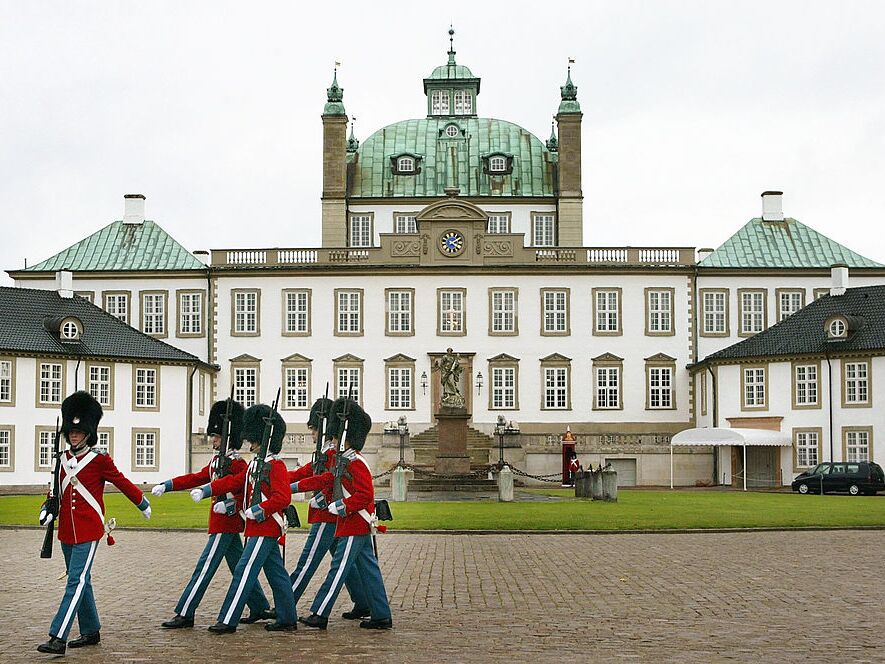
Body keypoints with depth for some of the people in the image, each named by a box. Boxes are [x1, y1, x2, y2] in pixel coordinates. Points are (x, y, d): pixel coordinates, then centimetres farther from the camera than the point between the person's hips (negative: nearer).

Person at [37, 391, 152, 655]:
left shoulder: (100, 460, -7)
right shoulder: (63, 459, 9)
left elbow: (122, 483, 3)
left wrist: (144, 505, 13)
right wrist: (48, 511, 4)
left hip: (88, 531, -7)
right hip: (67, 531, 7)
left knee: (76, 581, -12)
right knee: (81, 581, 15)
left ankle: (58, 638, -17)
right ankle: (91, 631, 27)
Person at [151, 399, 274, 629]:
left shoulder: (236, 462, -14)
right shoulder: (217, 461, 14)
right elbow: (196, 478, 15)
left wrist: (232, 505, -27)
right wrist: (167, 485, 8)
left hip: (226, 522, -9)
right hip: (226, 523, 10)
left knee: (204, 567, -7)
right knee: (239, 568, 14)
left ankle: (185, 614, -3)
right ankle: (261, 608, 21)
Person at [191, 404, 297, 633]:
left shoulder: (276, 466, -14)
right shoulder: (255, 464, 15)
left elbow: (282, 497, -22)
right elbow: (233, 481, 13)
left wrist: (258, 510, -26)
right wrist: (205, 490, 4)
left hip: (265, 530, -10)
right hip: (259, 528, 10)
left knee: (244, 571, -9)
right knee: (276, 574, 12)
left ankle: (228, 621, -8)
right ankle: (287, 619, 18)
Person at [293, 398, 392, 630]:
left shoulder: (356, 463, -16)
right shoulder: (346, 462, 14)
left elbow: (366, 495, -23)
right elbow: (326, 480, 20)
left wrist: (343, 506, -21)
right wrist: (295, 486, 19)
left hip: (354, 526, -10)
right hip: (359, 526, 10)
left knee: (338, 569, -4)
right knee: (369, 571, 10)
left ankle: (320, 614, 2)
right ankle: (382, 617, 12)